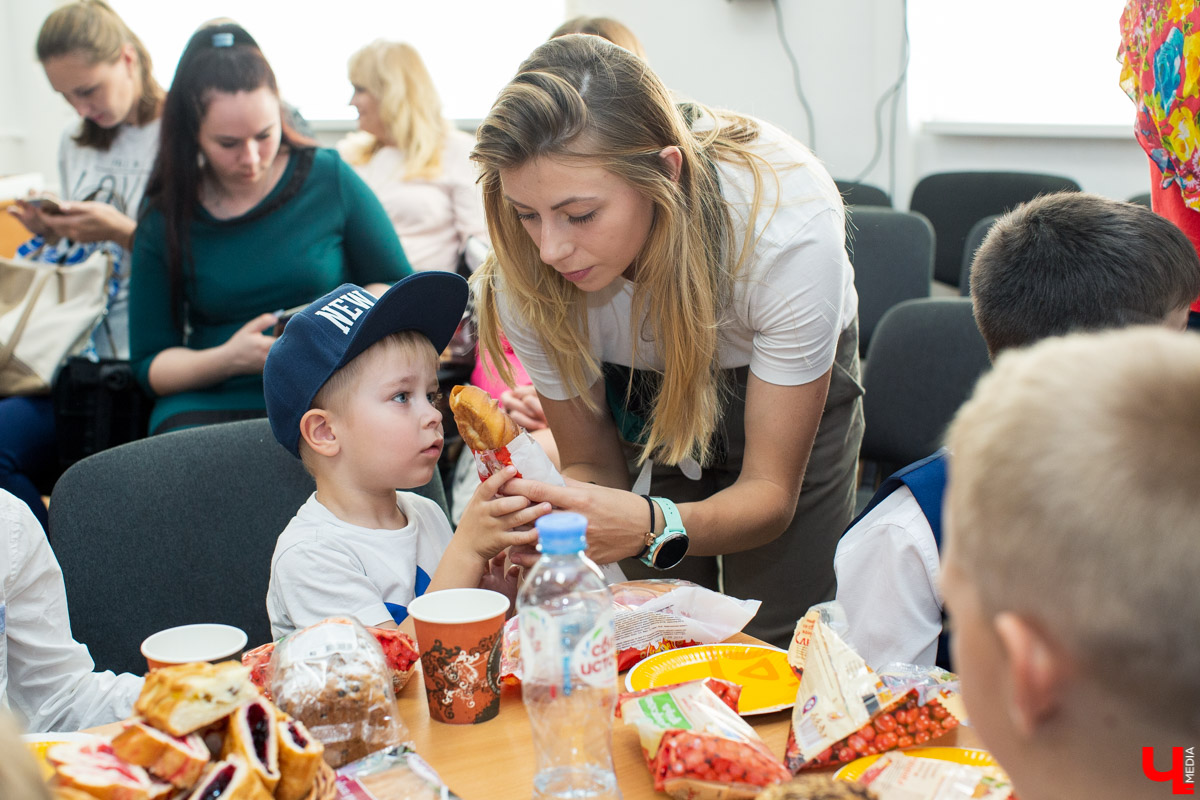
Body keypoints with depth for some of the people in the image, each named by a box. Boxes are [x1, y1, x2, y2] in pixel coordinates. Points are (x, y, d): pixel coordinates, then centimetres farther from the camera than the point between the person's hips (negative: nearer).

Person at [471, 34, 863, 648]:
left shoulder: (787, 229, -39)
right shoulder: (525, 273, -30)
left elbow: (770, 490, -30)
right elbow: (592, 463, -16)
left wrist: (653, 527, -51)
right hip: (639, 397, 2)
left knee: (773, 640, -6)